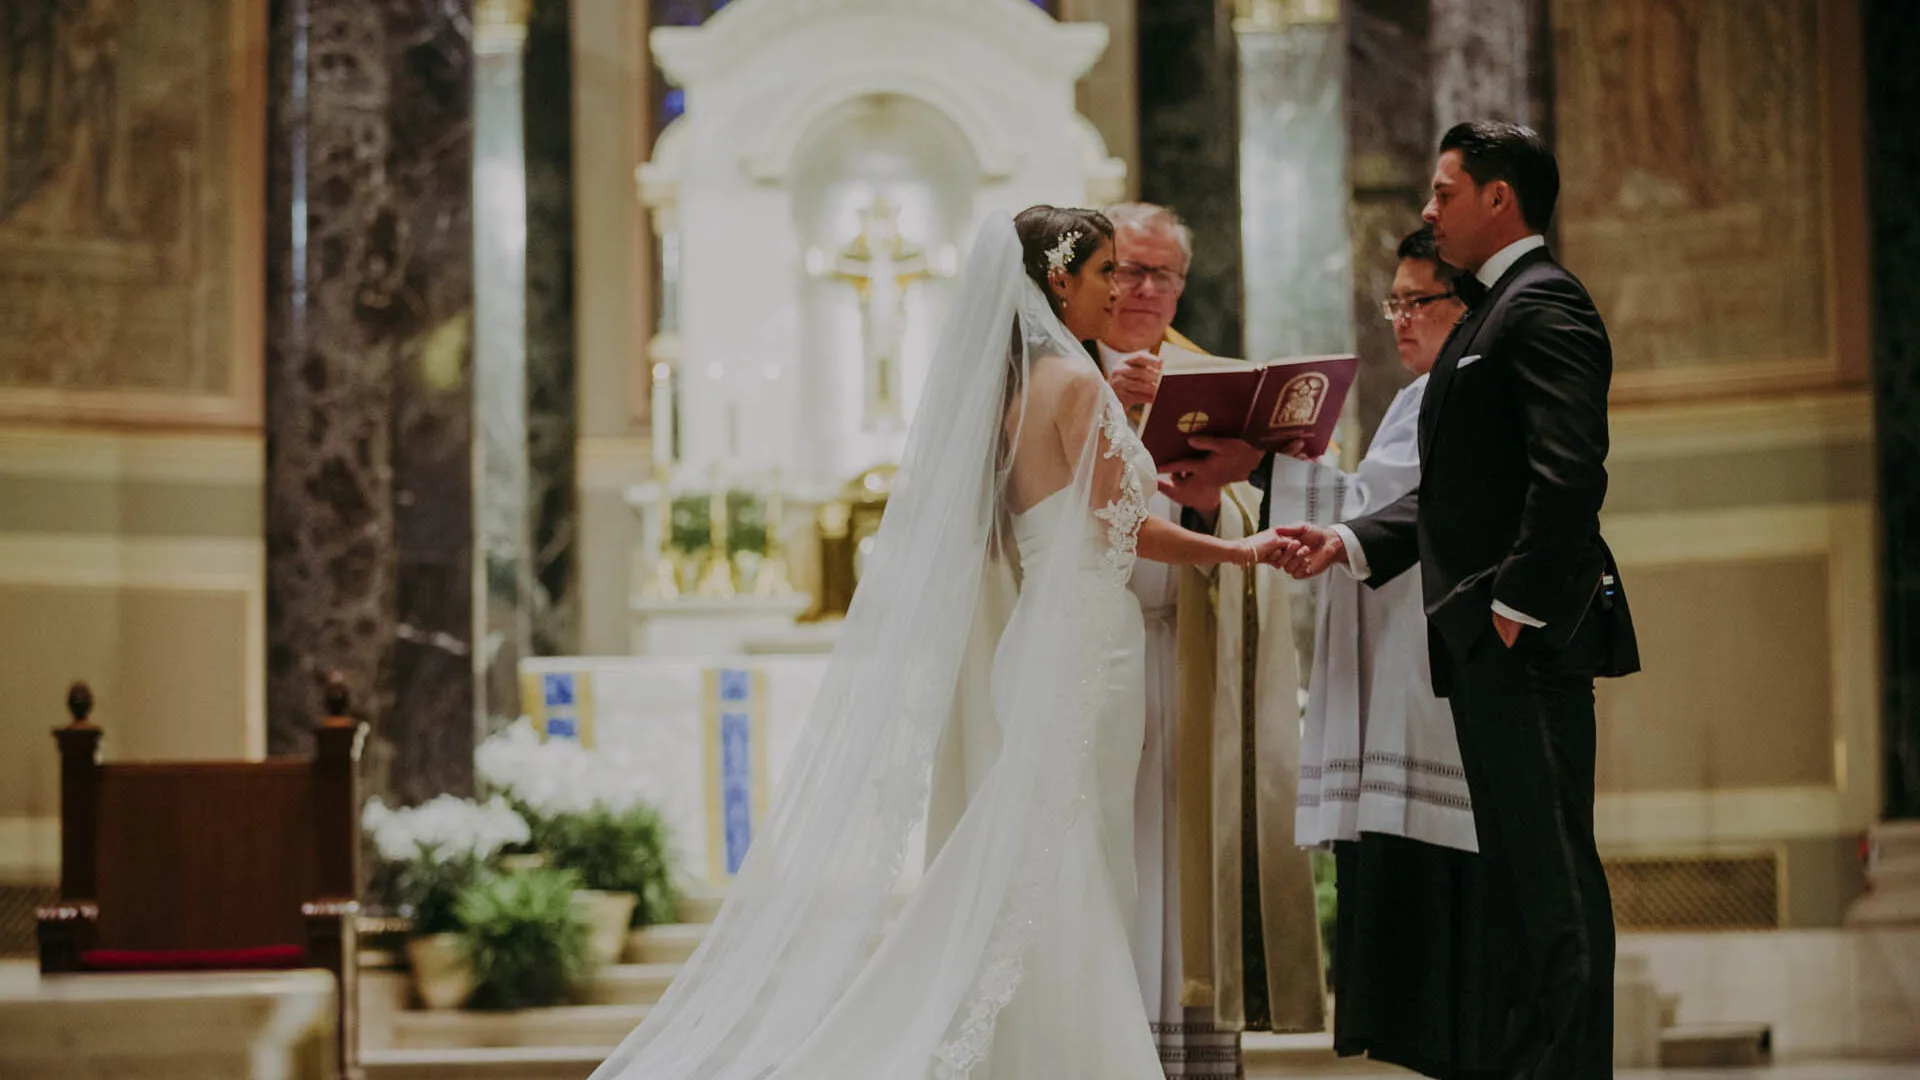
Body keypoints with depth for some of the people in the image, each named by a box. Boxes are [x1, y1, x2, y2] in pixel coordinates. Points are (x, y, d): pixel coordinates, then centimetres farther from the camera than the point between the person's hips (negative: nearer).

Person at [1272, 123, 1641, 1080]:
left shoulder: (1544, 304, -10)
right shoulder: (1495, 311, 22)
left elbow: (1570, 474, -21)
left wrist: (1520, 606, -22)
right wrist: (1351, 541, 10)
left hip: (1530, 639, -11)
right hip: (1490, 644, 11)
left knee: (1554, 874, -8)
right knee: (1518, 869, 13)